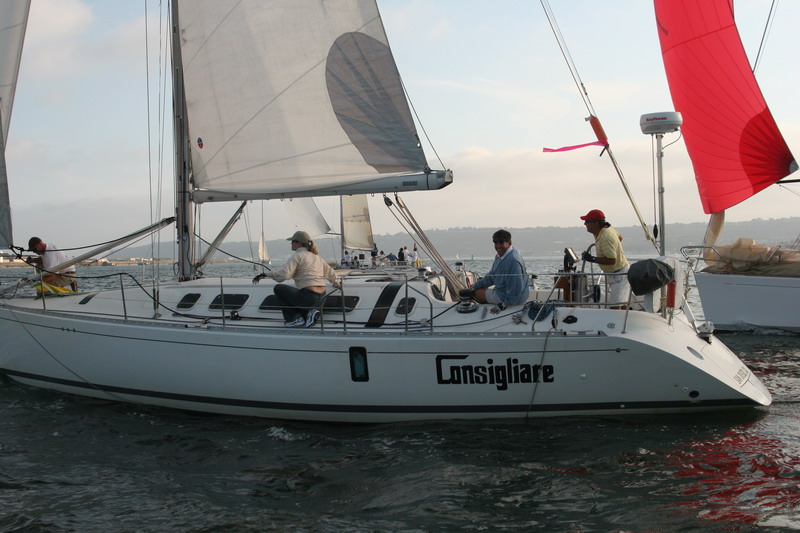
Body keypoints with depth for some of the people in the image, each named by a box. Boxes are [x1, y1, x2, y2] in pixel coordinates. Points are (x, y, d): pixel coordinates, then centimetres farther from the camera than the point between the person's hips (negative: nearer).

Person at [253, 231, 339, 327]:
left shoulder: (298, 256, -6)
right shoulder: (316, 256, 17)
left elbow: (284, 274, -20)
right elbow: (330, 273, 26)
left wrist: (265, 275, -14)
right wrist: (336, 283, 46)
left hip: (308, 297, -8)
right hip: (321, 300, 8)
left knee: (278, 288, 9)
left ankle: (295, 319, 1)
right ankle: (310, 312, 6)